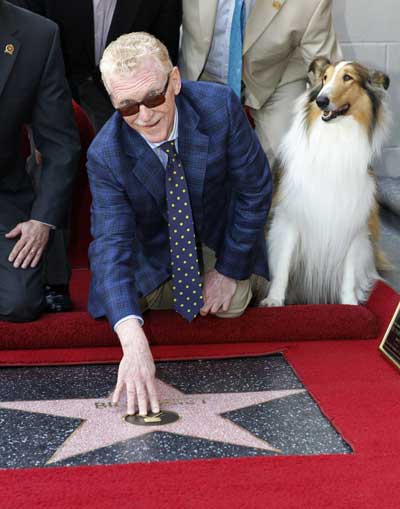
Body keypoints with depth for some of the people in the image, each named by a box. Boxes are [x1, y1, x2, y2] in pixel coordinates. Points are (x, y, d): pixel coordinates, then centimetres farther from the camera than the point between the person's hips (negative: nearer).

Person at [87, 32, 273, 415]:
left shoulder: (219, 106, -32)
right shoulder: (106, 155, -32)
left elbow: (255, 188, -19)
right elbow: (112, 244, -41)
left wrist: (229, 269, -14)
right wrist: (133, 342, -56)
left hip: (218, 231, 0)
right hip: (153, 239, 0)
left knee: (232, 305, -9)